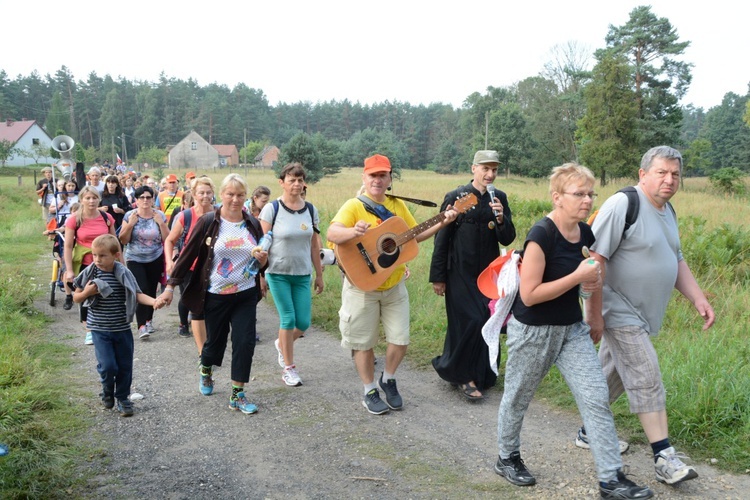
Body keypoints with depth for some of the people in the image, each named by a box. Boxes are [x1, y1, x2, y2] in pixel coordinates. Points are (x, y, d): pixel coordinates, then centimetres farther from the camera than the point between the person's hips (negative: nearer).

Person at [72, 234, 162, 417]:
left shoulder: (124, 274, -8)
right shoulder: (90, 273, -6)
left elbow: (137, 295, -9)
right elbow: (76, 298, 5)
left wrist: (154, 301, -28)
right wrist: (86, 293, -17)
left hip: (122, 329, 1)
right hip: (100, 329, -1)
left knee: (125, 366, 9)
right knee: (107, 366, -8)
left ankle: (122, 397, 29)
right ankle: (107, 391, 23)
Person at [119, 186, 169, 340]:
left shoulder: (160, 215, -1)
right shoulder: (130, 216, -5)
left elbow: (167, 239, -2)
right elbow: (123, 241, -5)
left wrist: (161, 223, -13)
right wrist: (130, 224, -16)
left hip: (155, 259, 2)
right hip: (135, 259, -2)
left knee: (151, 291, 5)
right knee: (142, 290, -16)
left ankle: (148, 320, 27)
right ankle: (142, 326, -14)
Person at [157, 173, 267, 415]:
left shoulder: (253, 224, 2)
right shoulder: (208, 222, -8)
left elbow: (262, 263, 10)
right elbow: (188, 254, -6)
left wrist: (263, 259, -14)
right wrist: (170, 287, -8)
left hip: (246, 295, 2)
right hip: (216, 296, -2)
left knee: (245, 342, -4)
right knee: (215, 341, 12)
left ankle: (237, 395, 8)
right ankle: (206, 371, 46)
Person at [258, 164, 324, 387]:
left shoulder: (310, 209, 5)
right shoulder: (272, 209, -7)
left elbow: (314, 244, 10)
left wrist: (319, 274, 11)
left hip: (303, 274, 4)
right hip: (278, 273, -4)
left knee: (303, 323, 2)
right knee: (288, 319, -3)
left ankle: (282, 344, 35)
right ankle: (288, 368, 13)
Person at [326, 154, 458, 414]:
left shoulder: (398, 205, 7)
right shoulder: (354, 206, -11)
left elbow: (415, 234, 17)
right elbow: (331, 233, -26)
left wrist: (442, 223, 5)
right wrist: (354, 231, -46)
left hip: (394, 285, 5)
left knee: (400, 340, 7)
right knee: (364, 343, 6)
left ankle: (388, 379, 32)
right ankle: (370, 392, 25)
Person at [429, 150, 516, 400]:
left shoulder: (500, 199, 5)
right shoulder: (455, 197, -7)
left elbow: (507, 240, 2)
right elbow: (442, 239, -4)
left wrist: (501, 218, -18)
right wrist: (438, 277, -5)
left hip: (488, 274, 4)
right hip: (461, 274, -4)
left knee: (487, 324, 7)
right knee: (469, 322, -8)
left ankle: (481, 374, 26)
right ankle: (463, 376, 10)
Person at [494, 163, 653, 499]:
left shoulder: (585, 233, 0)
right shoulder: (541, 235, -22)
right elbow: (529, 295, -25)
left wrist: (594, 281, -5)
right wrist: (578, 277, -24)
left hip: (572, 329, 7)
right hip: (533, 331, -6)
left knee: (597, 399, -1)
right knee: (517, 399, 13)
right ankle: (507, 459, 36)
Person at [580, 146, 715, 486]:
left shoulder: (667, 211, 11)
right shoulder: (622, 205, -18)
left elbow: (677, 261, 18)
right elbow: (595, 258, -22)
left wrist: (698, 298, 5)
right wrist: (594, 313, -22)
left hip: (642, 315, 9)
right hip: (620, 313, -9)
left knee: (612, 376, 17)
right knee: (647, 380, -8)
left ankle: (590, 432, 33)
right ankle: (664, 458, -1)